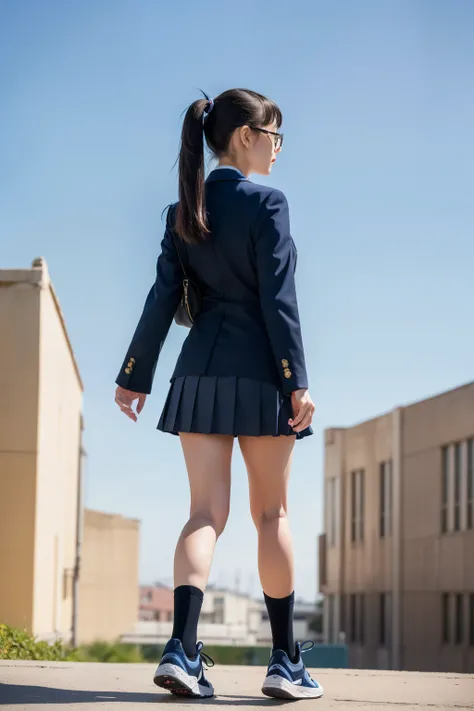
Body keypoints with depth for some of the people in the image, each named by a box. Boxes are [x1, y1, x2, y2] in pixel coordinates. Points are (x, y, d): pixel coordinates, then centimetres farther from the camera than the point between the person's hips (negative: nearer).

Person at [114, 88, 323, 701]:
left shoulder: (184, 211, 10)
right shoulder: (265, 202, -6)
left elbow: (162, 299, 7)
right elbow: (277, 299, -12)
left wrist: (134, 375, 10)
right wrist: (297, 380, -11)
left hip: (199, 371, 5)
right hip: (258, 372, -4)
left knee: (206, 512, 3)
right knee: (271, 514, 4)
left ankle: (182, 650, -13)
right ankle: (285, 664, 9)